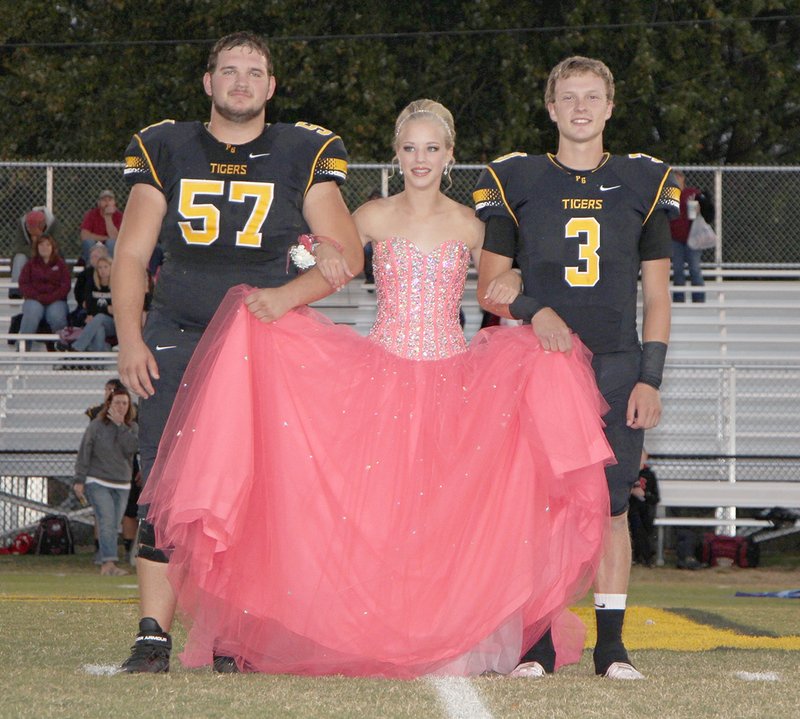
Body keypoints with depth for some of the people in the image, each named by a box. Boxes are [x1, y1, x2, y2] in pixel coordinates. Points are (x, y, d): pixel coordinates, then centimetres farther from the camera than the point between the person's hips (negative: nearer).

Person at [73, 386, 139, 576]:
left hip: (121, 485, 4)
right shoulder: (96, 425, -2)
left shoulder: (132, 427, 7)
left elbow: (130, 448, -12)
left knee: (114, 525, 1)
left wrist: (120, 425, -14)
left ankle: (106, 565, 4)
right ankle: (109, 563, -25)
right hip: (97, 482, -4)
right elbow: (84, 453, -2)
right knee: (107, 520, -18)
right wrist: (79, 480, -6)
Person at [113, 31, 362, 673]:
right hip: (176, 340, 1)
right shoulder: (167, 150, 10)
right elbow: (131, 253, 10)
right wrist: (130, 340, -1)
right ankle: (154, 637, -7)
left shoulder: (302, 155, 6)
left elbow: (347, 253, 3)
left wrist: (288, 294, -15)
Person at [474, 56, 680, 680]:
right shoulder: (516, 180, 7)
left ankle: (611, 644, 5)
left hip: (617, 368, 1)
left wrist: (650, 378, 1)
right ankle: (538, 643, 3)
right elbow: (489, 287, 8)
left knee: (611, 506, -1)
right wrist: (533, 310, -12)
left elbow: (657, 296, 10)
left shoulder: (643, 183, 11)